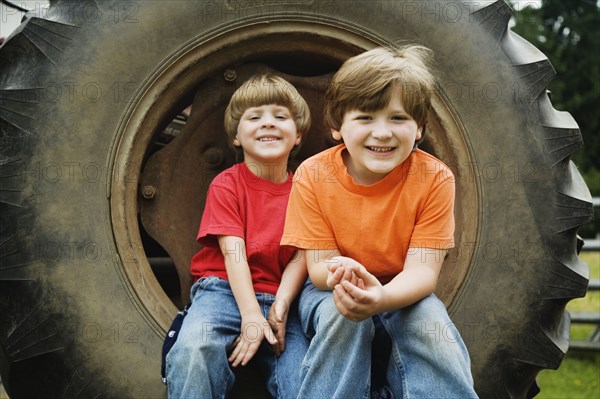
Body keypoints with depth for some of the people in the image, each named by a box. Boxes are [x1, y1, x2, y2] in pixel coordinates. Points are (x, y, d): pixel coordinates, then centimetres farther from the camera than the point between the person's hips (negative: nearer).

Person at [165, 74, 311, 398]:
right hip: (225, 289, -2)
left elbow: (301, 257, -1)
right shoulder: (226, 185, 3)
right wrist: (251, 316, -22)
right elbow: (233, 251, -9)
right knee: (194, 348, -34)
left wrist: (280, 309, -19)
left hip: (278, 296, 2)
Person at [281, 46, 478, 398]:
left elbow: (423, 269, -21)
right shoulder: (313, 175, -15)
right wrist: (338, 275, -41)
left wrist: (382, 297, -45)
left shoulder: (434, 179, -16)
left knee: (430, 318, -31)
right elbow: (319, 266, -14)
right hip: (331, 292, 0)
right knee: (342, 315, -33)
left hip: (404, 295, 0)